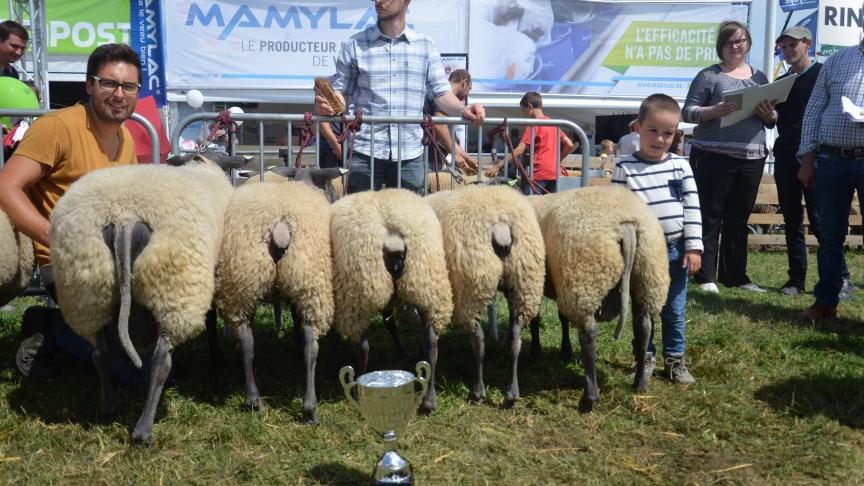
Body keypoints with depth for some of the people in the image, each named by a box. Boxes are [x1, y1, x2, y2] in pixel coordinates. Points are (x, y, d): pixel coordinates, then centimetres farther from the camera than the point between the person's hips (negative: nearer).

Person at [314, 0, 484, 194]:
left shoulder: (426, 46, 9)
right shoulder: (355, 45, 6)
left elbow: (441, 92, 8)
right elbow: (341, 91, 7)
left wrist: (463, 110, -12)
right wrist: (327, 104, -15)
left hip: (410, 155, 1)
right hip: (364, 152, -1)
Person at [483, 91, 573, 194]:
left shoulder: (534, 124, -5)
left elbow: (519, 150, -14)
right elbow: (569, 145, 12)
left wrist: (498, 166, -14)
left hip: (538, 174, -7)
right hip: (553, 173, 7)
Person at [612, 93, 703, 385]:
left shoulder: (680, 166, 0)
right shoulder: (625, 168, -6)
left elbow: (692, 207, 0)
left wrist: (694, 248, -4)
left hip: (676, 250, 2)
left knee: (675, 311, 11)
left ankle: (675, 359, 27)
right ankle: (645, 358, 27)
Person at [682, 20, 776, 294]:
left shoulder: (760, 77, 16)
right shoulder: (709, 75, 1)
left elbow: (772, 121, 18)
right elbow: (688, 112, -5)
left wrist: (769, 114, -5)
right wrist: (715, 111, -22)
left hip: (752, 158, 5)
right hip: (714, 156, -5)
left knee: (739, 219, 10)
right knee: (710, 217, -1)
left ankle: (735, 275, 18)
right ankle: (706, 276, 5)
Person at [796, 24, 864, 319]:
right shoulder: (837, 61, 11)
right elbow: (813, 110, 9)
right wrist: (807, 159, 3)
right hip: (831, 160, 2)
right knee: (830, 236, 9)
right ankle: (826, 301, 19)